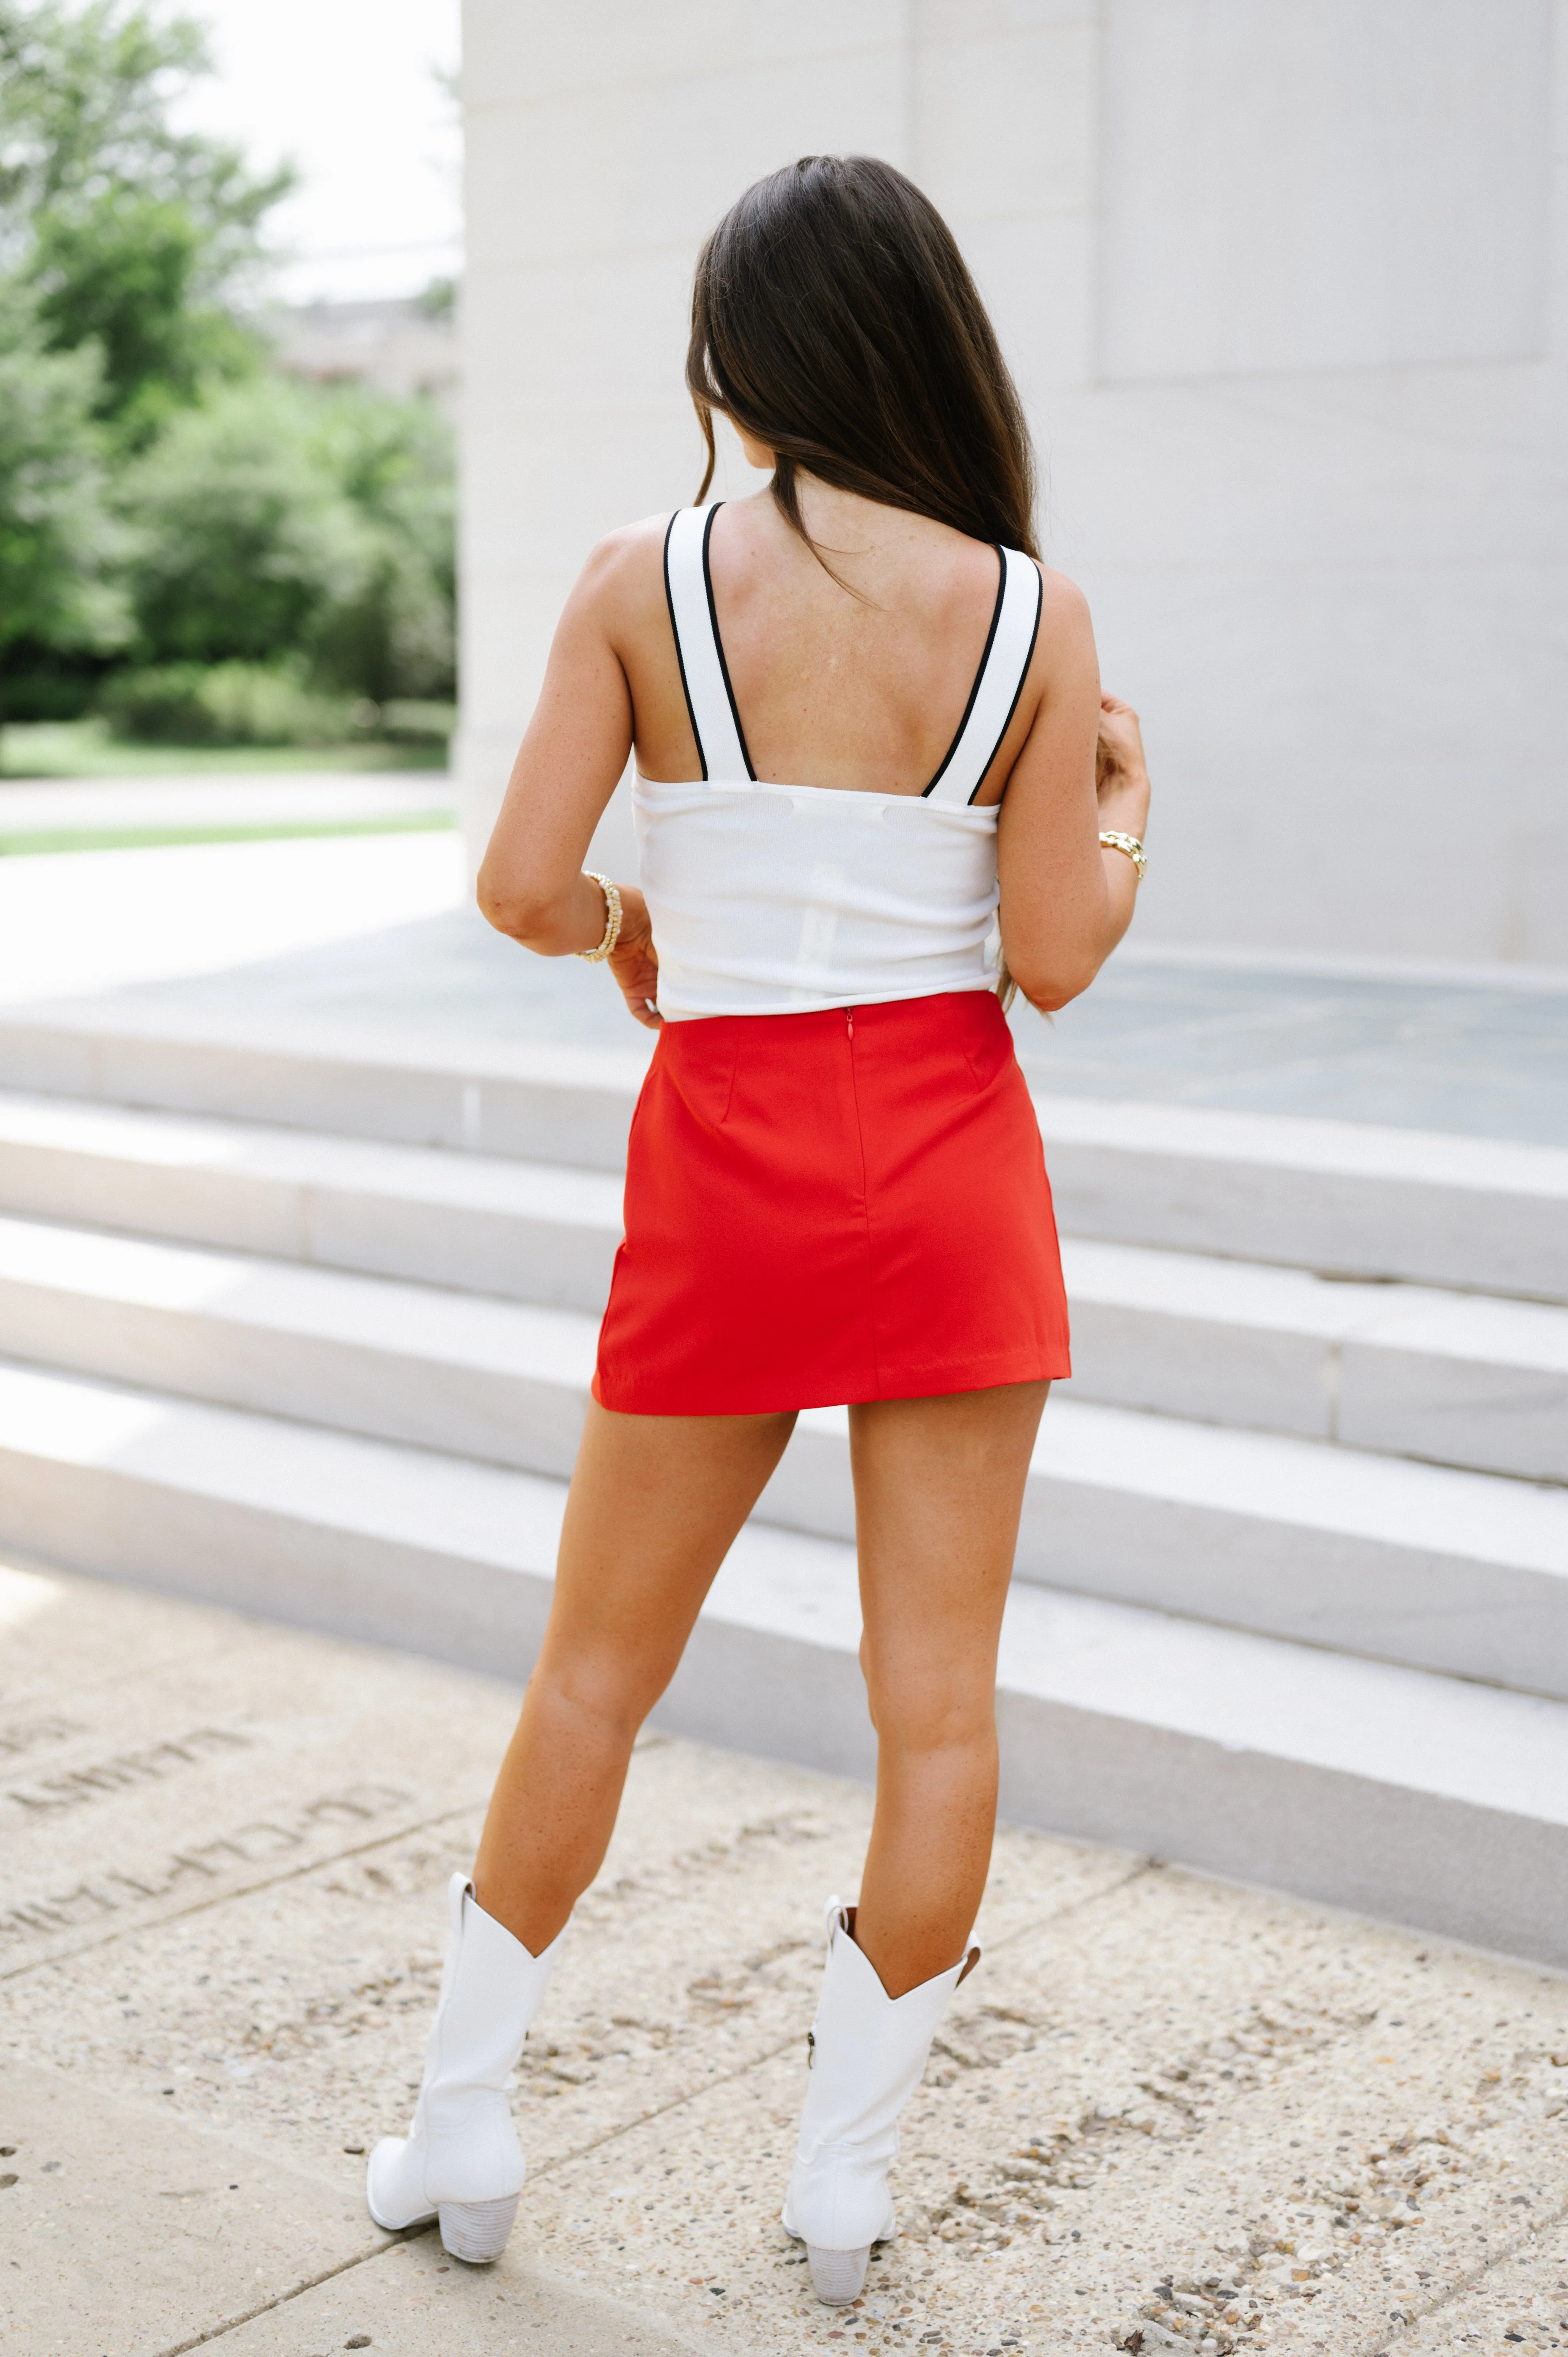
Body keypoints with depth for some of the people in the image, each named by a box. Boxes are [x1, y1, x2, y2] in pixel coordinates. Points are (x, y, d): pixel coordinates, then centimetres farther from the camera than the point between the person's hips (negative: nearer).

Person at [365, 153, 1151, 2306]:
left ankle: (462, 2129, 26)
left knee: (599, 1664, 15)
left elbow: (520, 886, -9)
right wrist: (1128, 810, 14)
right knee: (940, 1692, 9)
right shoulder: (1032, 612, -4)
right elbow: (1055, 958, -5)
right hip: (955, 1165, 0)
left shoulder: (644, 581, -6)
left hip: (730, 1167, 0)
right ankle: (844, 2180, 19)